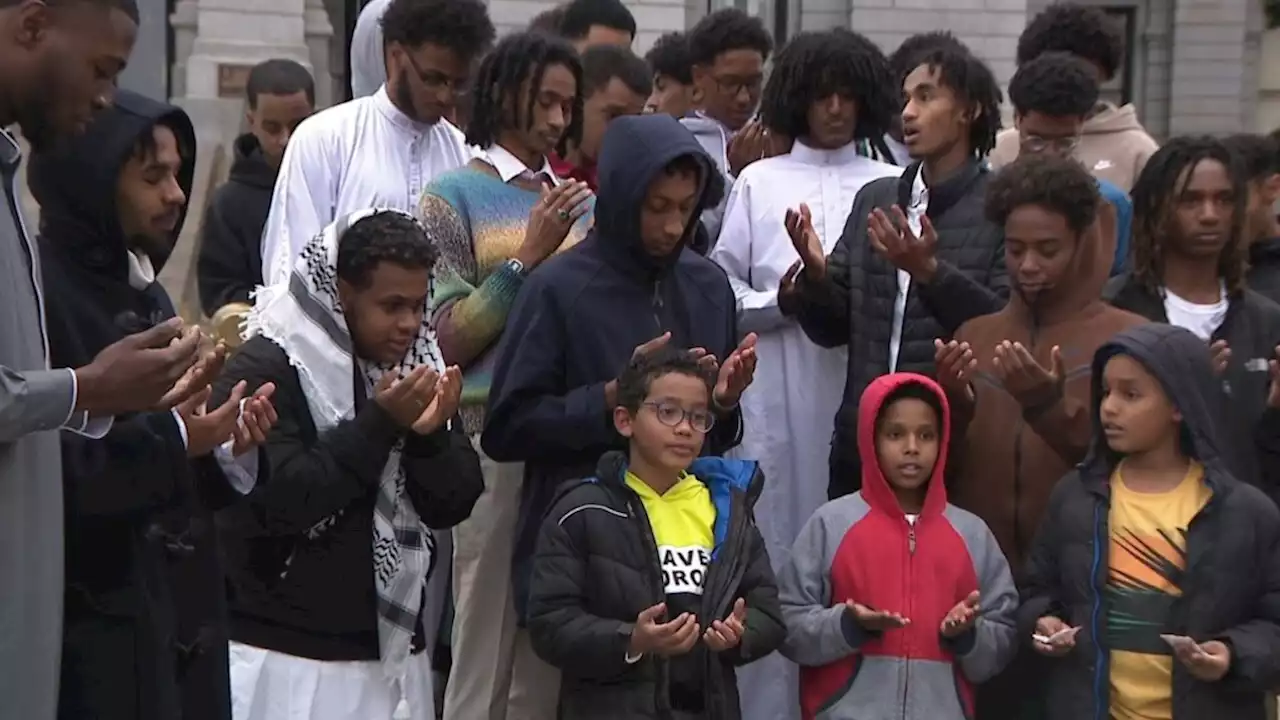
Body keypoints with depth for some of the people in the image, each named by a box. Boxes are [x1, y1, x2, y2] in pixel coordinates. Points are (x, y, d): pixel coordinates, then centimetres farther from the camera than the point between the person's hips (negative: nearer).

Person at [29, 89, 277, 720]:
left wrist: (226, 443, -2)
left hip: (178, 604, 8)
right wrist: (172, 440, -22)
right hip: (93, 620, -8)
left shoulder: (142, 290, 14)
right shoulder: (41, 292, -14)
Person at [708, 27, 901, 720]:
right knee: (776, 547, 0)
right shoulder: (758, 182, 10)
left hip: (866, 394, 0)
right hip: (778, 398, 0)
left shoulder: (893, 186, 10)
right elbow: (720, 294, 6)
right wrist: (788, 299, -9)